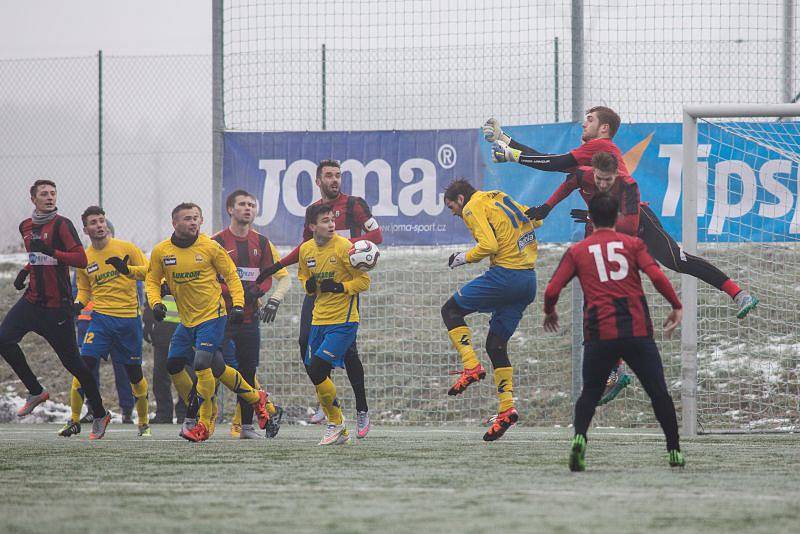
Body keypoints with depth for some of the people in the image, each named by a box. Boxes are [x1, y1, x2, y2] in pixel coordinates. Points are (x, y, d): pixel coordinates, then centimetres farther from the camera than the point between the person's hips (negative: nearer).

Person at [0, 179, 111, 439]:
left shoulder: (61, 224, -10)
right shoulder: (26, 227, 11)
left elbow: (81, 260, -19)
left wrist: (51, 252, -28)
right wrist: (25, 271, 14)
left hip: (57, 305, -6)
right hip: (32, 299, 6)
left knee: (71, 361, -1)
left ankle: (100, 415, 13)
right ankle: (36, 392, 6)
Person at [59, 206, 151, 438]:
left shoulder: (126, 248, 0)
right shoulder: (84, 259, 7)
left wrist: (127, 269, -18)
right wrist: (78, 304, -2)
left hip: (129, 318, -1)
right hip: (101, 317, 1)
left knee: (134, 373, 5)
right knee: (84, 365, -13)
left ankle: (144, 423, 23)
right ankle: (74, 421, -4)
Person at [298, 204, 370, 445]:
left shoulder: (343, 246, -12)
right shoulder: (306, 249, 5)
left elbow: (364, 280, -8)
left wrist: (339, 287, -20)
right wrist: (309, 285, -1)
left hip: (343, 321, -6)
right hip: (318, 320, 7)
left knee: (317, 371, -16)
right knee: (317, 377, 6)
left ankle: (336, 421, 5)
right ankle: (339, 432, 21)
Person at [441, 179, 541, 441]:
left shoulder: (474, 207, -4)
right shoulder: (500, 199, 21)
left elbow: (488, 245, -17)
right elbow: (536, 220, 28)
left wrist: (464, 257, -2)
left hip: (504, 275, -8)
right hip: (529, 280, 8)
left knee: (451, 310, 6)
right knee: (496, 343, 11)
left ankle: (472, 368, -9)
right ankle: (507, 409, 4)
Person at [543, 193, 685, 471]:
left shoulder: (576, 251, 8)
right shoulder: (633, 244, 7)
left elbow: (551, 291, 2)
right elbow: (657, 276, -7)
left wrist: (550, 312, 22)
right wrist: (676, 306, 3)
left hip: (598, 334, 0)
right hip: (638, 331, 0)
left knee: (590, 393, 11)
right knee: (658, 392, 11)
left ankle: (580, 437, -15)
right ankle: (674, 451, 13)